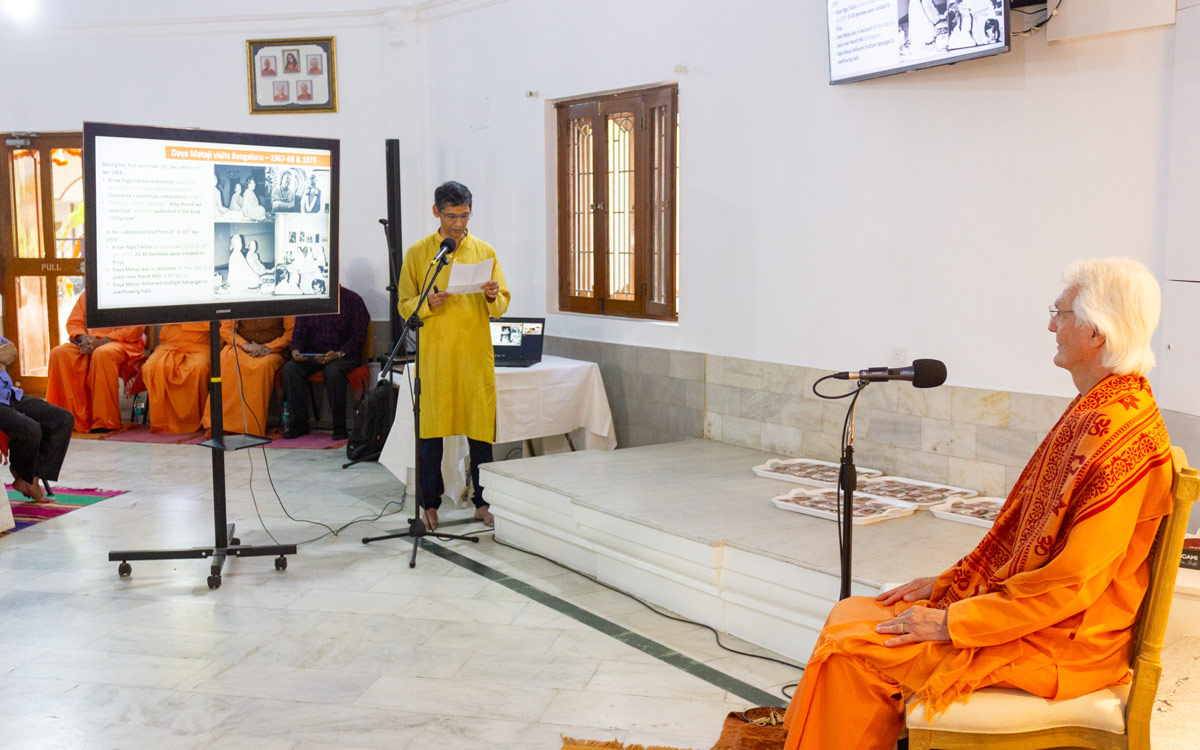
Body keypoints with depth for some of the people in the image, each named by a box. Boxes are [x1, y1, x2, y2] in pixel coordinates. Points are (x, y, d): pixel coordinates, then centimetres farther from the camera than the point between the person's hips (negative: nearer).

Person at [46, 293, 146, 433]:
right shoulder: (86, 295, 18)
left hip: (123, 344, -6)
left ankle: (105, 421, -32)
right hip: (89, 343, 6)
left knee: (102, 354, -39)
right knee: (59, 353, -22)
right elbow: (73, 323, 17)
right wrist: (83, 337, -8)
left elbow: (135, 329, -10)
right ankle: (76, 419, -23)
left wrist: (100, 342, -17)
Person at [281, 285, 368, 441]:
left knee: (333, 371, -37)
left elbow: (359, 335, -7)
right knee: (290, 368, -25)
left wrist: (338, 354, -22)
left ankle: (339, 427, -26)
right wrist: (296, 350, -10)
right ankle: (299, 423, -17)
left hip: (344, 354, -4)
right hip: (312, 352, 4)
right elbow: (299, 331, 12)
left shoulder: (352, 299, -1)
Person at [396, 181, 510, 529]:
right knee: (431, 430, 1)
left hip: (476, 354, 1)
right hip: (434, 355, -1)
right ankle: (429, 504, 11)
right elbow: (405, 306, 4)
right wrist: (428, 304, -16)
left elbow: (502, 307, 9)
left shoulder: (484, 252, 9)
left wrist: (493, 296, -13)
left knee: (481, 428, 1)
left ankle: (482, 502, 12)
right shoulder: (417, 253, 4)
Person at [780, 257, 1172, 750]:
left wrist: (951, 624, -20)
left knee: (853, 652, -15)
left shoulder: (1125, 436, -23)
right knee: (850, 614, 4)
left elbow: (1071, 583, -24)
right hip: (1017, 597, 10)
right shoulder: (1091, 413, 10)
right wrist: (948, 583, 11)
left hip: (1057, 644, -10)